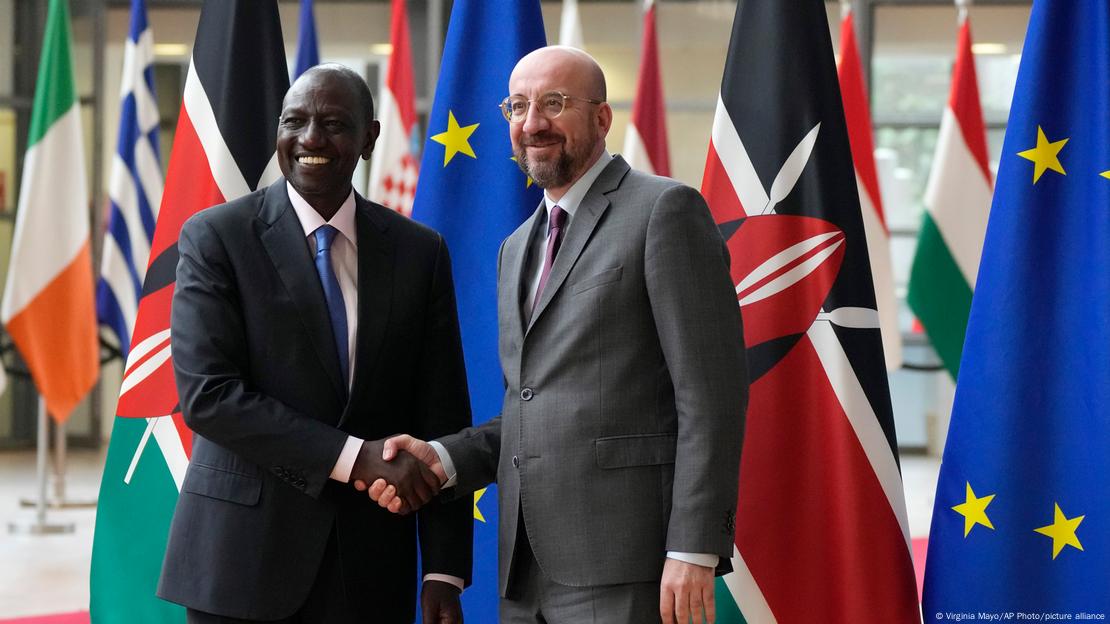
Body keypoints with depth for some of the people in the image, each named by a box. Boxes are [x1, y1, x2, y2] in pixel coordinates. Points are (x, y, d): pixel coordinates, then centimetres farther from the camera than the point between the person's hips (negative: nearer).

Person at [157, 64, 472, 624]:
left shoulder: (418, 252, 5)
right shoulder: (216, 237, -3)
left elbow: (440, 420, 4)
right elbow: (206, 393, -12)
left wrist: (445, 571, -2)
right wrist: (353, 457, -19)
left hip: (367, 563, 3)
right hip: (244, 553, -2)